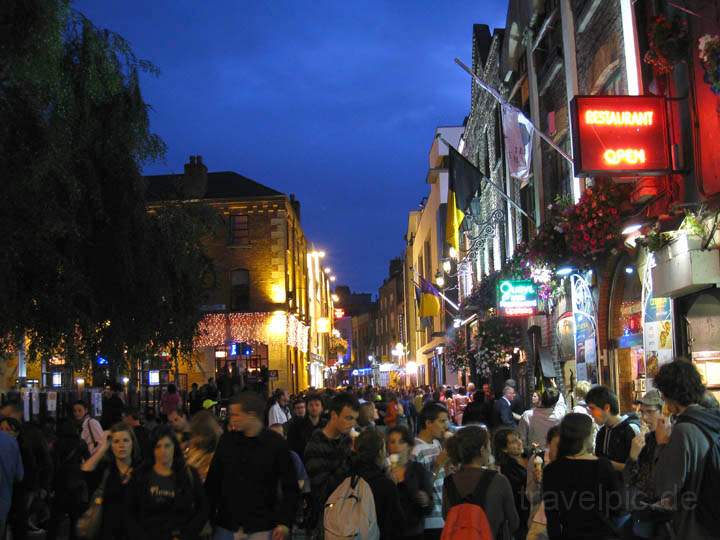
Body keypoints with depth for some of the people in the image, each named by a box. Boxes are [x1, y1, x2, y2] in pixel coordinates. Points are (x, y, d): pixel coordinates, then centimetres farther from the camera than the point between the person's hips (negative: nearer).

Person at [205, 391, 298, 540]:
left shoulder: (276, 443, -7)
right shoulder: (227, 440, 2)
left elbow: (290, 487, -4)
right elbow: (213, 481, 9)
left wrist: (285, 522, -11)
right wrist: (208, 517, 6)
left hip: (262, 527, -3)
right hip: (226, 525, 3)